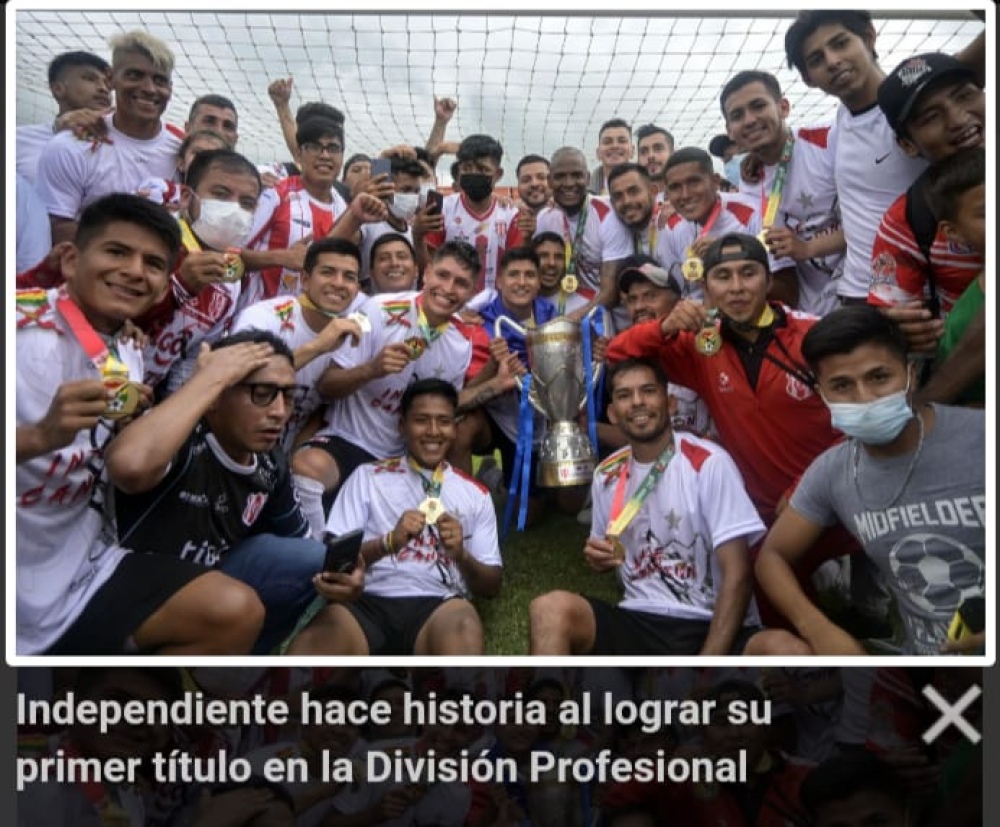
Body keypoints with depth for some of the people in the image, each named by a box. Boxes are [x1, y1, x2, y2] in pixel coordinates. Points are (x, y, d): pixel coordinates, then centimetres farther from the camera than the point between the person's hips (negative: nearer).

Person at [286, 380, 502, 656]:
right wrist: (388, 542, -14)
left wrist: (460, 555, -7)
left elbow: (491, 586, 14)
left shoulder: (476, 495, 17)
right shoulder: (367, 477, 14)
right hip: (369, 602, -1)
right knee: (319, 640, -35)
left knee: (462, 621, -36)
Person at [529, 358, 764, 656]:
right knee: (550, 608, -24)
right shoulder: (606, 475, 7)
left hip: (711, 627, -3)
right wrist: (600, 557, -1)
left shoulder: (710, 463, -9)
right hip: (640, 623, 4)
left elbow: (737, 574, -11)